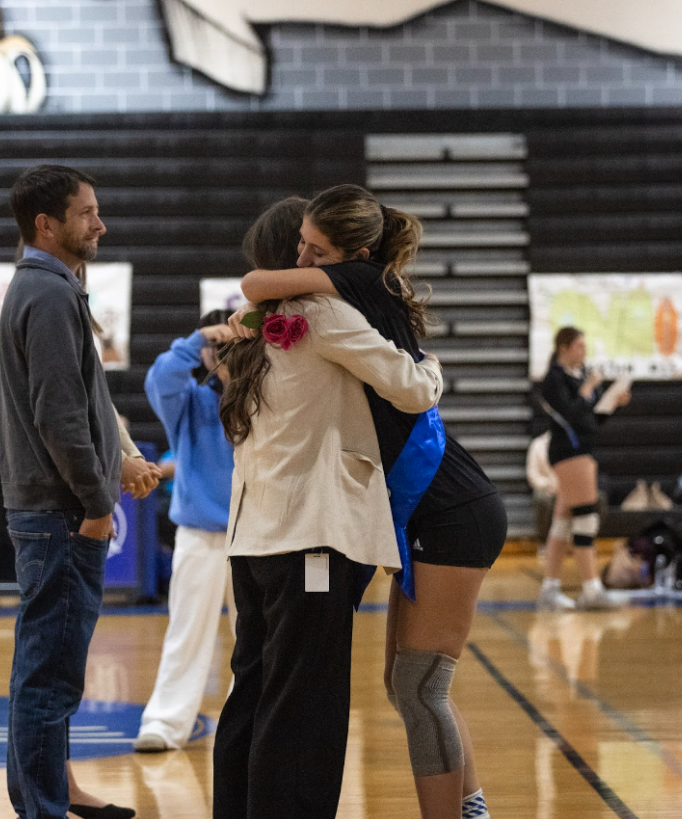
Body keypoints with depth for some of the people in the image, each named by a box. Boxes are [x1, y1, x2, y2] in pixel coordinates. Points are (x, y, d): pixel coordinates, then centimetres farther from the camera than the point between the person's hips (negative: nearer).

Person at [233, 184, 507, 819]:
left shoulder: (368, 285, -12)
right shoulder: (361, 306, 13)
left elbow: (257, 285, -20)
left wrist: (252, 313, 0)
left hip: (456, 515, -10)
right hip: (427, 517, 10)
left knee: (418, 688, -7)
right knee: (406, 684, 16)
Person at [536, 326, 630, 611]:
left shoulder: (581, 375, 17)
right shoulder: (555, 379, -9)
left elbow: (594, 419, 20)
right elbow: (570, 414, -22)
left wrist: (614, 403, 5)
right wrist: (587, 389, -12)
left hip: (583, 452, 9)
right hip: (569, 451, -9)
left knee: (563, 523, 7)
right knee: (585, 520, -10)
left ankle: (549, 589, 9)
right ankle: (591, 590, -8)